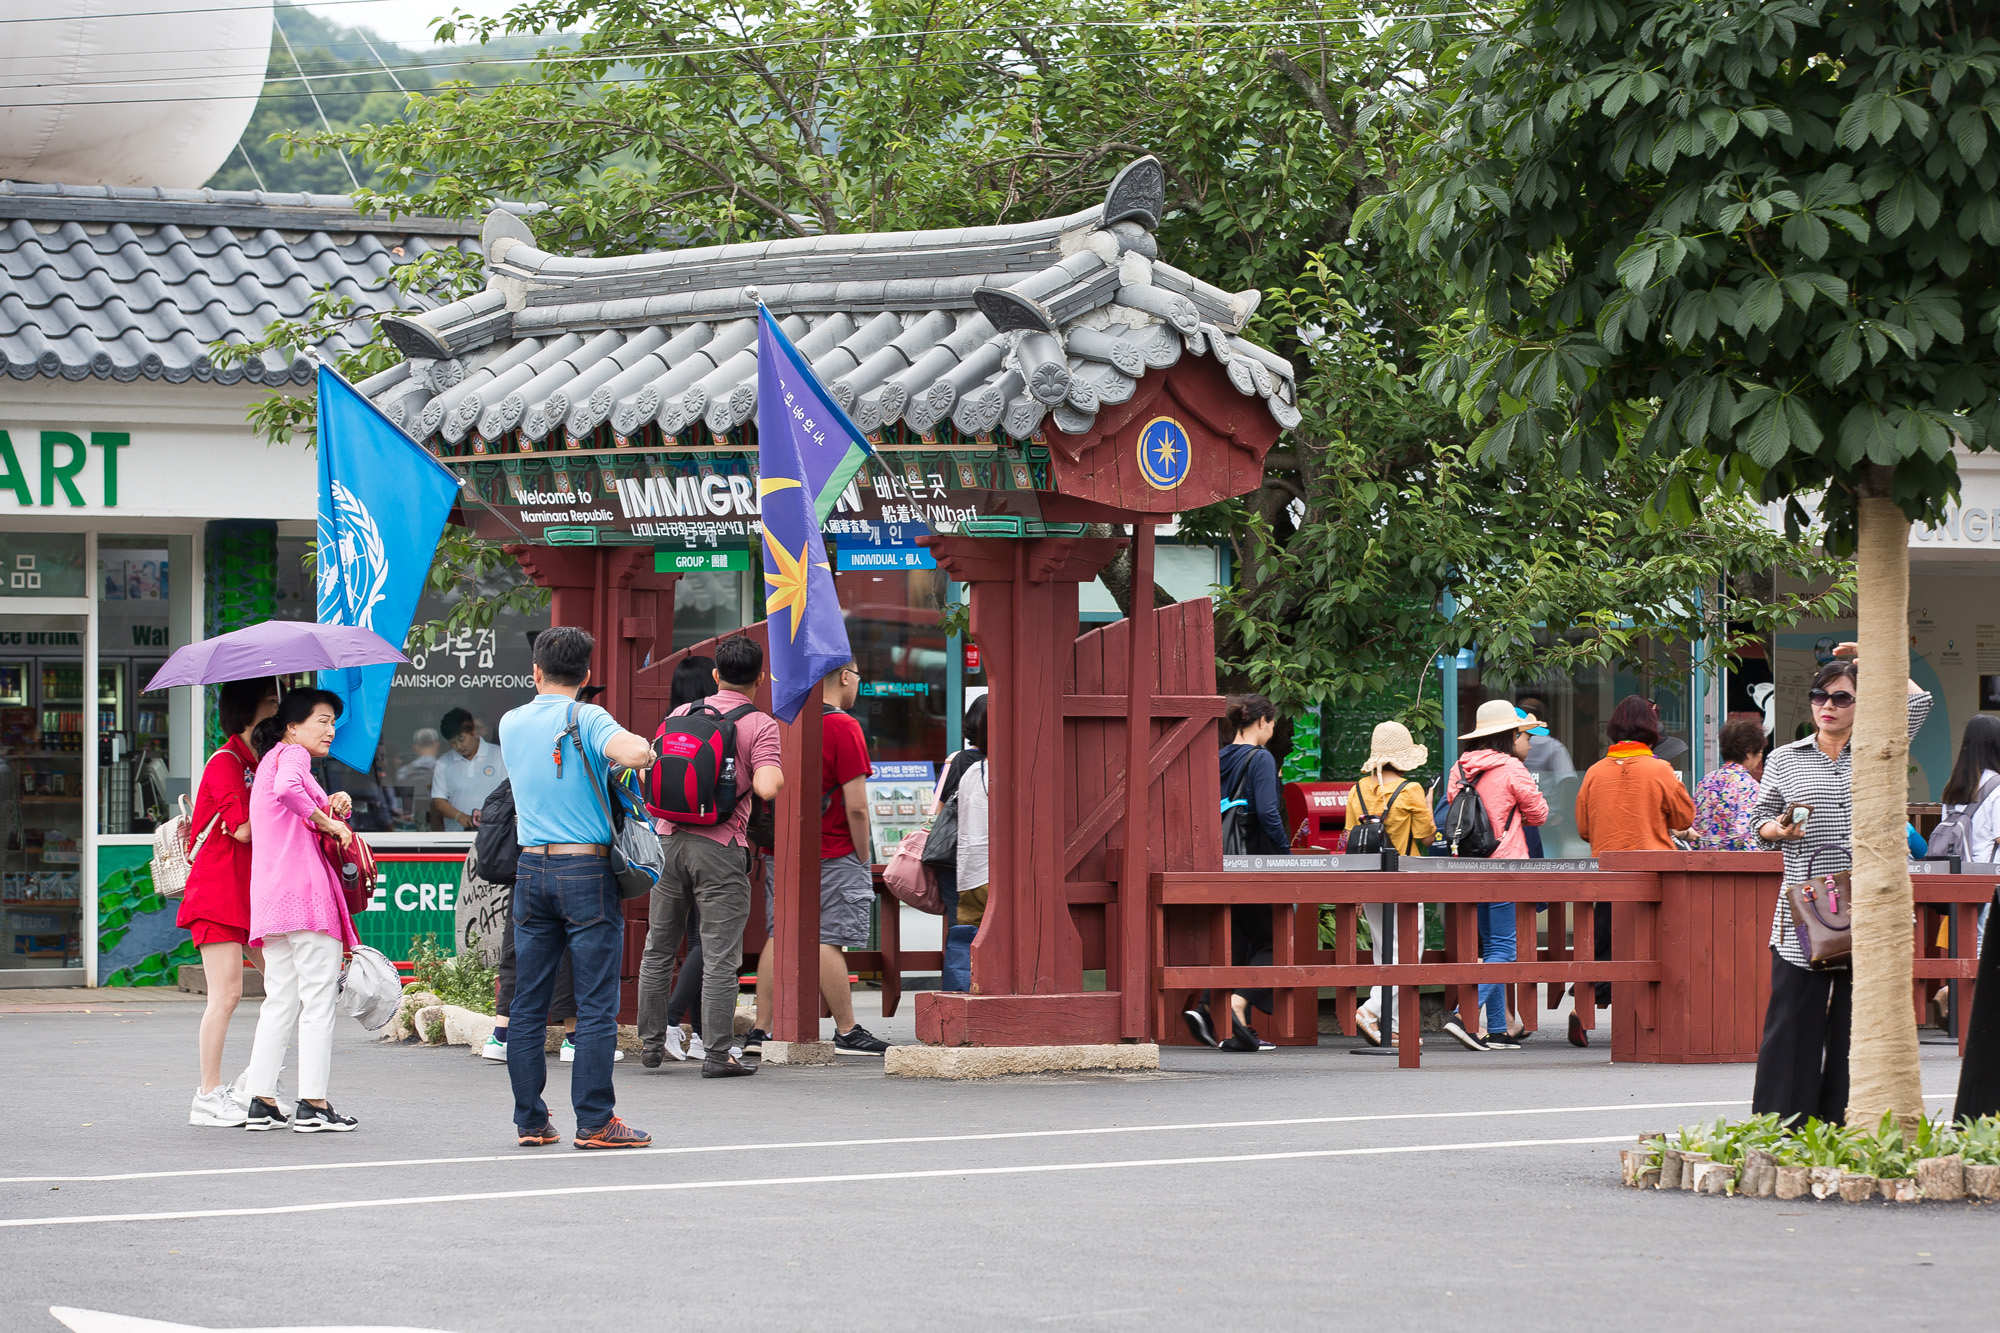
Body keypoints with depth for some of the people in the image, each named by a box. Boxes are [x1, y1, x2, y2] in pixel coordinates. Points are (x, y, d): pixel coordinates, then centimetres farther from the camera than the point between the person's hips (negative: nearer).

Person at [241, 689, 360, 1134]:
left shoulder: (268, 762, 26)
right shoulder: (292, 753, -3)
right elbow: (288, 788, -26)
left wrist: (332, 807, 6)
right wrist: (326, 820, -15)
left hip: (269, 897, 9)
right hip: (304, 887, -9)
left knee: (280, 999, 11)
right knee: (318, 995, -6)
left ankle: (261, 1101, 8)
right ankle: (313, 1102, -8)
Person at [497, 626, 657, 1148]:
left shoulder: (511, 724, 9)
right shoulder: (587, 720, -8)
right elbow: (634, 753, -26)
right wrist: (641, 750, -3)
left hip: (530, 870, 5)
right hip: (587, 869, -5)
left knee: (527, 1006, 8)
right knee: (596, 1004, -2)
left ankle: (530, 1120, 9)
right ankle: (594, 1121, -3)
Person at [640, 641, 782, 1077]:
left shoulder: (682, 714, 8)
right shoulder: (761, 725, -6)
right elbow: (767, 788, -19)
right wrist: (777, 773, 3)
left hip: (669, 839, 5)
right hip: (720, 846, -5)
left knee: (659, 948, 15)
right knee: (720, 956, -1)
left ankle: (651, 1041, 21)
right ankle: (717, 1053, -1)